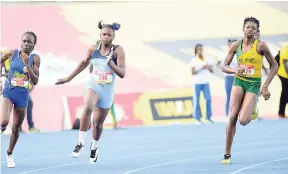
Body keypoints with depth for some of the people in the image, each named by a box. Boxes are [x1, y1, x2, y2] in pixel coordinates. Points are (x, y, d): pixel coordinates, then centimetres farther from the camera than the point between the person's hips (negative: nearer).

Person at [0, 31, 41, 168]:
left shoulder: (35, 58, -5)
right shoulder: (12, 53, -6)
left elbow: (35, 81, -9)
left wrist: (27, 65, -20)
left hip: (22, 95, 1)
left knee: (16, 128, 12)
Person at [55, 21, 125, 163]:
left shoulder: (118, 50, -10)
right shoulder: (93, 49, -2)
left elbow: (122, 74, -14)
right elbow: (84, 63, 16)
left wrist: (110, 63, -30)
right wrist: (68, 78, 20)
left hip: (107, 90, 0)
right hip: (93, 85, 0)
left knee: (98, 123, 10)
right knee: (88, 108, -32)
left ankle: (94, 147, 40)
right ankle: (80, 143, -26)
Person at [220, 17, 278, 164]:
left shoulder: (260, 46, -8)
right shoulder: (236, 45, 1)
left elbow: (274, 66, -1)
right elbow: (224, 66, 5)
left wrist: (265, 86, -6)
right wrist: (235, 71, -17)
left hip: (254, 84, -2)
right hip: (239, 81, 2)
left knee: (243, 121, -16)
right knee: (232, 116, -12)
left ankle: (253, 111, 23)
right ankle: (227, 154, -2)